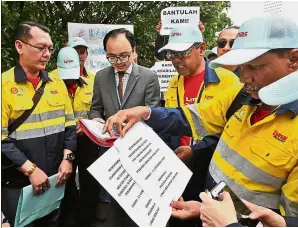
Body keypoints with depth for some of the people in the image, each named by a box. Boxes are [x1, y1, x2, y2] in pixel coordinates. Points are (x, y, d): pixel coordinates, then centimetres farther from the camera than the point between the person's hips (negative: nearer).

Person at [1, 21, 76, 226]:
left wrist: (67, 158, -5)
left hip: (54, 179, 5)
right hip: (18, 183, -4)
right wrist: (30, 170, -17)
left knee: (52, 223, 21)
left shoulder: (57, 83, 5)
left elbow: (70, 124, 7)